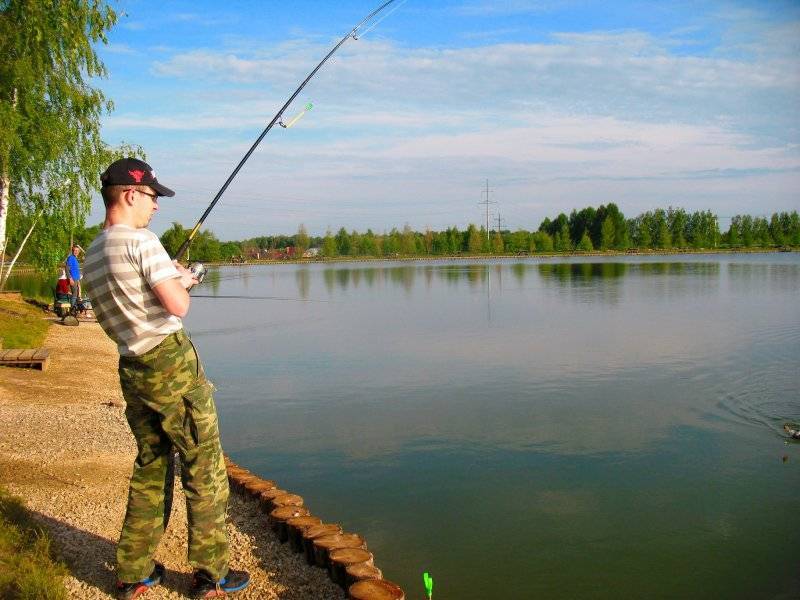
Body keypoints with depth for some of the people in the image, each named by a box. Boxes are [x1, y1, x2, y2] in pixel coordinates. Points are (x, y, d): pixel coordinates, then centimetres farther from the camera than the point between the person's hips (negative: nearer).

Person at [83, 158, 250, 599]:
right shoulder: (142, 242, -13)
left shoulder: (91, 256, 13)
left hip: (132, 369, 8)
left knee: (148, 468, 18)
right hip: (171, 364, -8)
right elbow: (177, 307, -18)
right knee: (205, 469, 2)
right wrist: (181, 282, 3)